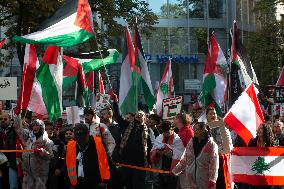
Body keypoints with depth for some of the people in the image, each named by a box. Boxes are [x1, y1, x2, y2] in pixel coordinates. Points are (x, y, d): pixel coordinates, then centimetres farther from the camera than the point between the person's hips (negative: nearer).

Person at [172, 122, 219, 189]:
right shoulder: (191, 143, 10)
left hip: (205, 180, -5)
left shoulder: (211, 145, -7)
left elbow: (214, 163, -12)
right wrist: (175, 170, 12)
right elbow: (184, 159, 15)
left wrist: (212, 180, -19)